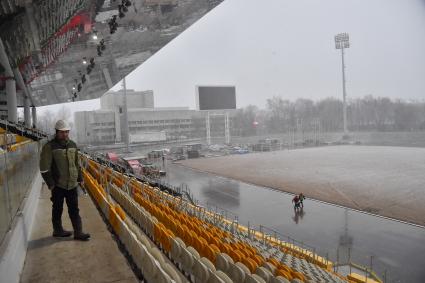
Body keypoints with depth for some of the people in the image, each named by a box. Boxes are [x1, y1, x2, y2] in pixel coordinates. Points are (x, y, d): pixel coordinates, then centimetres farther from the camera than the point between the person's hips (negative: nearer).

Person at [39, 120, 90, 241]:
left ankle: (78, 232, 12)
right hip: (58, 185, -4)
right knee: (57, 209, 12)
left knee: (74, 210, 7)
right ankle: (58, 230, 29)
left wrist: (80, 178, 14)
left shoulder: (73, 145, 8)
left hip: (72, 184, 5)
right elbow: (44, 168, -10)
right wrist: (50, 183, -12)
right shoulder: (49, 147, -9)